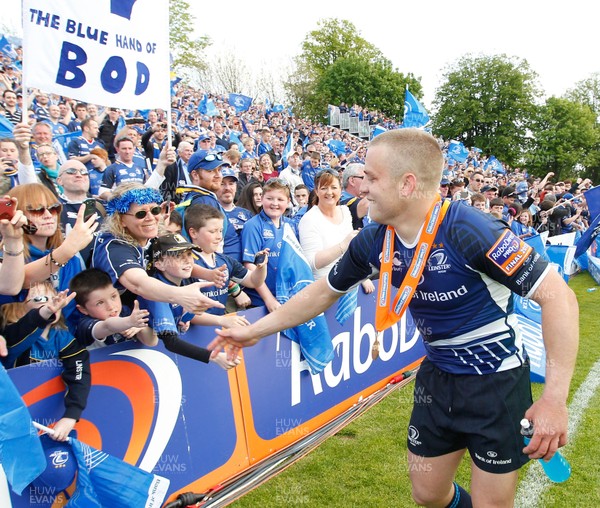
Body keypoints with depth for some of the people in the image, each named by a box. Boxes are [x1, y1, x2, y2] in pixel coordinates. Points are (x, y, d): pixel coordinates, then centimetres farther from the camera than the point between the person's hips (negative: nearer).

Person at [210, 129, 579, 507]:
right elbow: (324, 291, 7)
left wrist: (555, 397, -29)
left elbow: (557, 295, -25)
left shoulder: (469, 230, -28)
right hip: (438, 376, 6)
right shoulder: (373, 241, -8)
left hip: (495, 381, -5)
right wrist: (255, 330, 11)